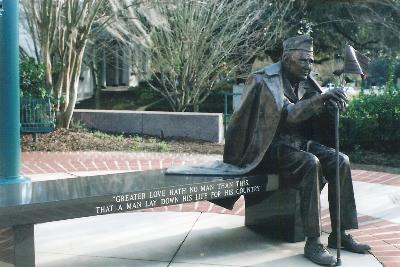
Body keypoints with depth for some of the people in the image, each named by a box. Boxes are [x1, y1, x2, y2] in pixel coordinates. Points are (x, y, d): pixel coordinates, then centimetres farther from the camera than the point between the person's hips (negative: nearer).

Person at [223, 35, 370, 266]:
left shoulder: (306, 82, 10)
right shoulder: (265, 81, -11)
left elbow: (321, 115, 5)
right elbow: (287, 114, -25)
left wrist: (333, 103, -18)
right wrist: (321, 99, -35)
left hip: (299, 142, 7)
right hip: (271, 146, -7)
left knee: (341, 161, -15)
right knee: (311, 163, -32)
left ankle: (340, 234, -8)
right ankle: (313, 241, -28)